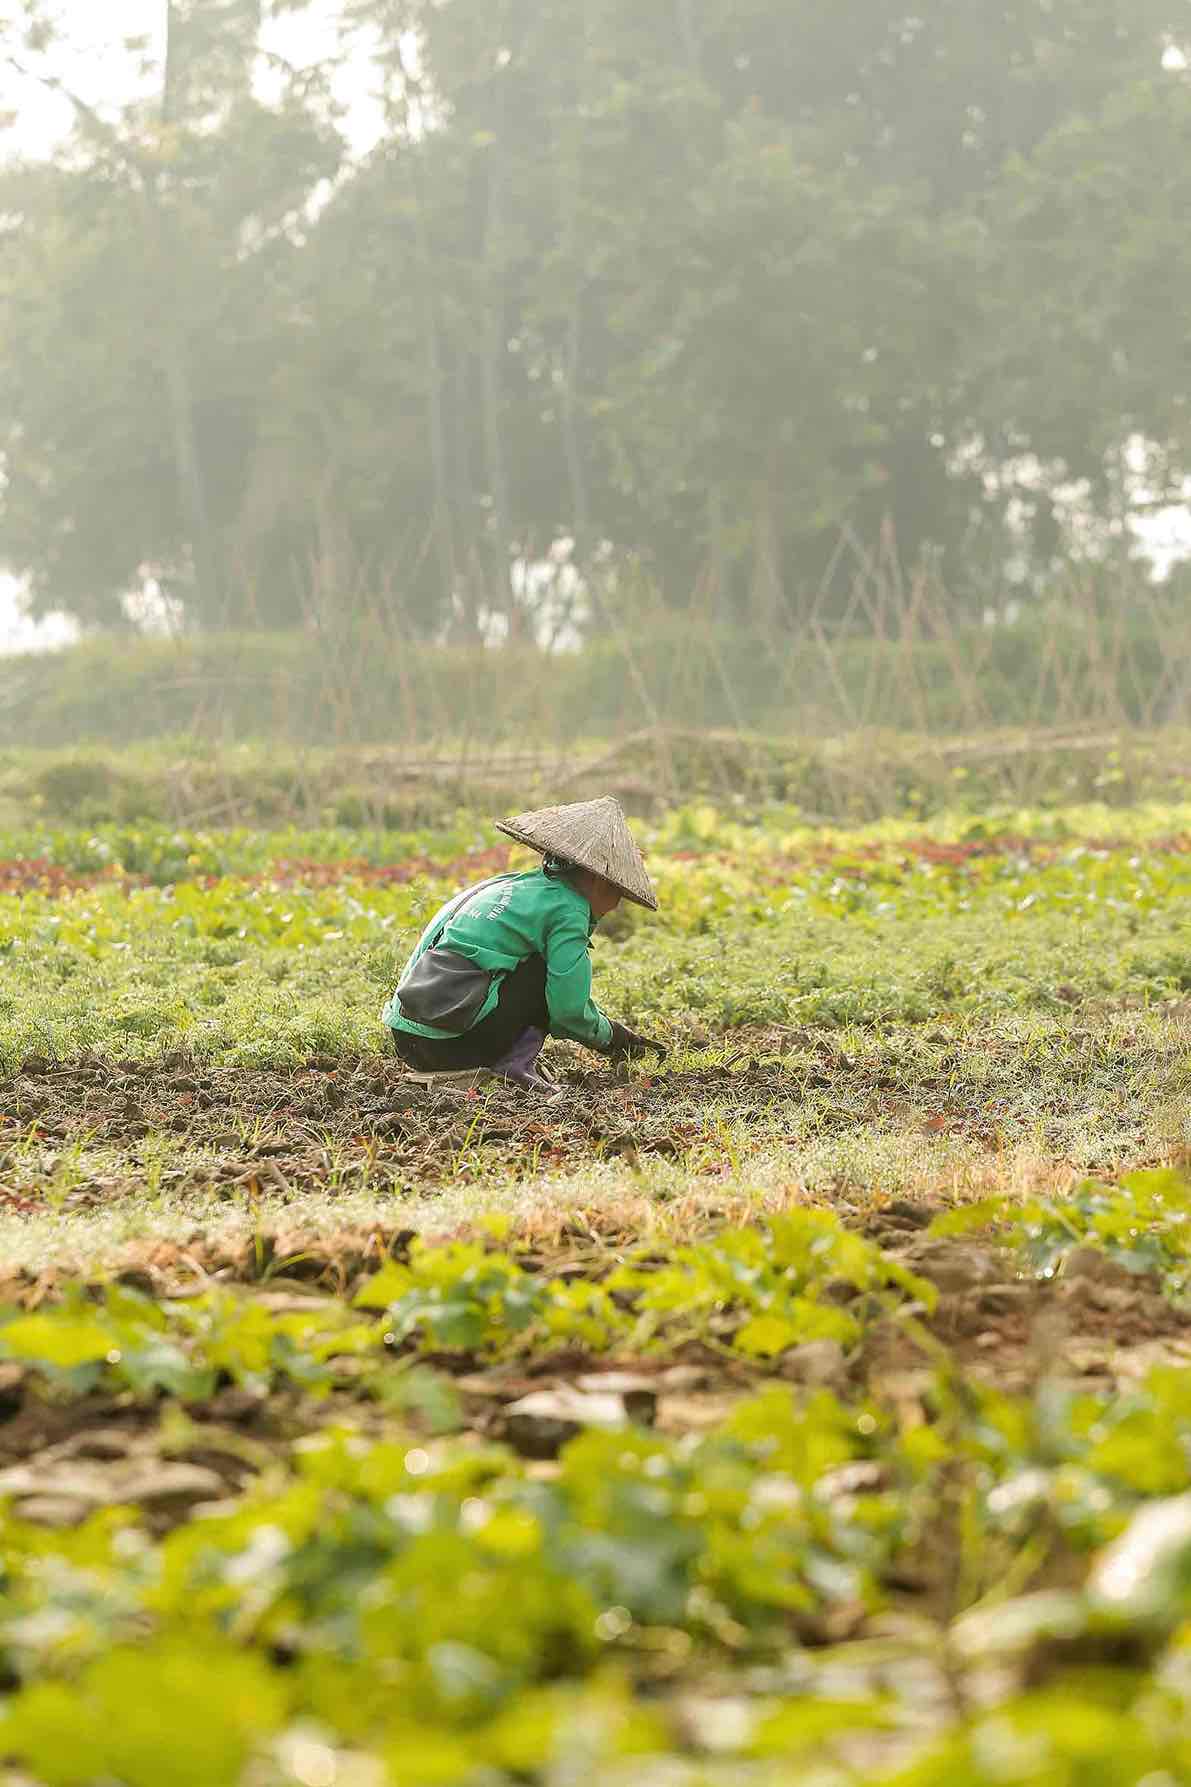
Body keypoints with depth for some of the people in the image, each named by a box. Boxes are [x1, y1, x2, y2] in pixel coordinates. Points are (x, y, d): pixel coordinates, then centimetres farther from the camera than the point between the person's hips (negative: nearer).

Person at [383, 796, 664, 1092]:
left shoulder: (513, 885, 24)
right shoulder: (567, 910, -5)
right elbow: (570, 1009, -8)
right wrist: (609, 1035, 13)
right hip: (452, 1044, -9)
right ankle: (516, 1064, -3)